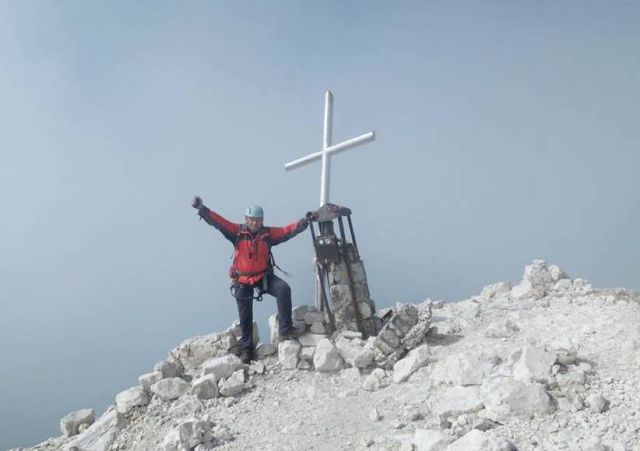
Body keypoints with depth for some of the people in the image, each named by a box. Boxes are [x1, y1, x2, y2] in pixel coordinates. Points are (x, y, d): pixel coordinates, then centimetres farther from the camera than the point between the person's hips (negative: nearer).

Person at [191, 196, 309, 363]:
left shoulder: (268, 233, -3)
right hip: (243, 280, 0)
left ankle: (285, 329, -18)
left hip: (264, 276, 0)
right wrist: (201, 209, -26)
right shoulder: (237, 231, -7)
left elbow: (287, 230, -12)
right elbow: (218, 221, -15)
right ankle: (247, 348, 24)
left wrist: (303, 223, -29)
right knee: (245, 316, 7)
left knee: (283, 289, -25)